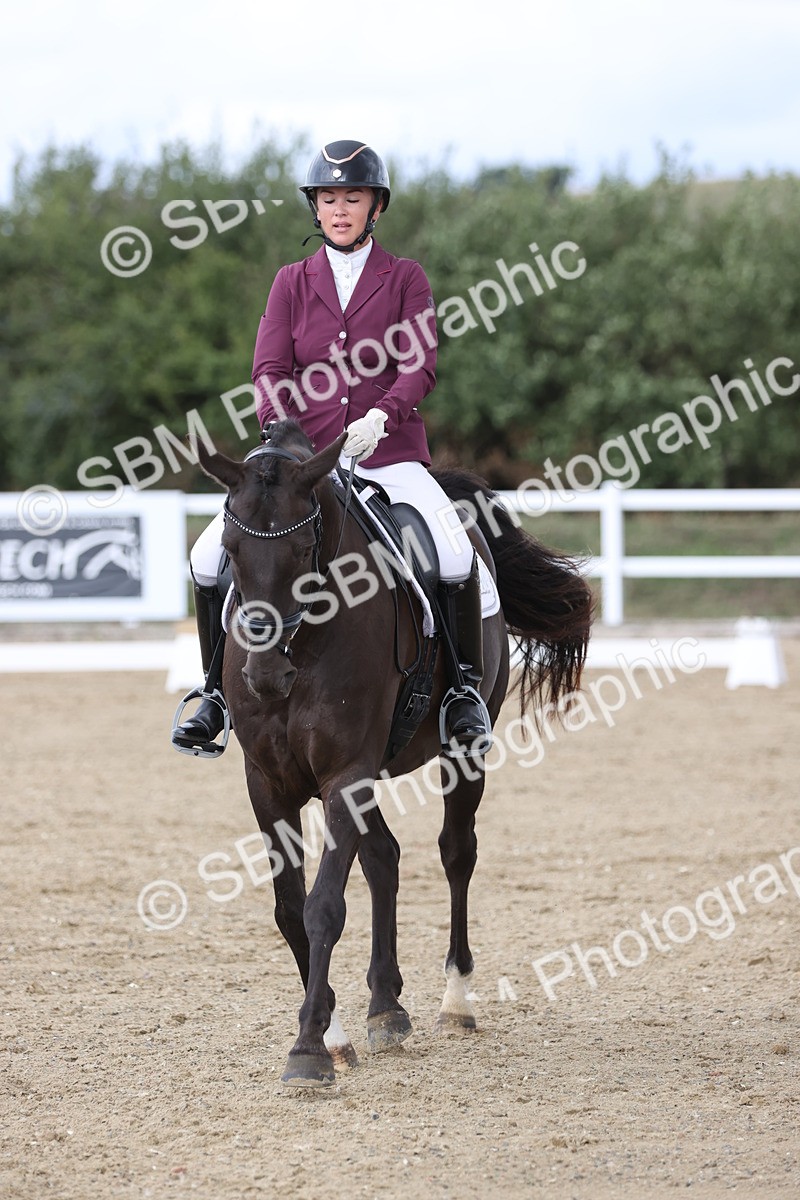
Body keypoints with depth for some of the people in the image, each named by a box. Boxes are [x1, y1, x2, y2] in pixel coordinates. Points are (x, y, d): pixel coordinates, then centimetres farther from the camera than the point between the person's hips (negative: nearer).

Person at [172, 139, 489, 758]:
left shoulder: (405, 278, 6)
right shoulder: (292, 282, 11)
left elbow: (421, 365, -5)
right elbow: (270, 371, 3)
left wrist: (381, 416, -24)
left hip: (390, 454, -2)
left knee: (455, 556, -28)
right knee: (210, 557, -14)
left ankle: (465, 685, -7)